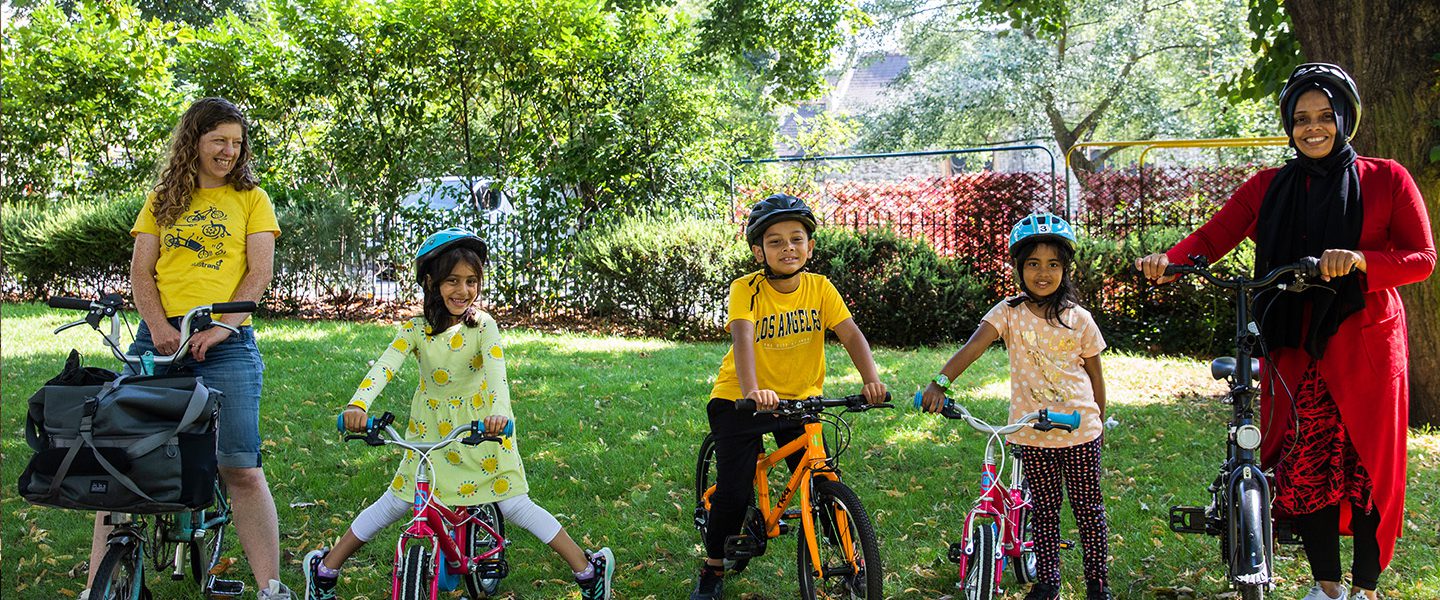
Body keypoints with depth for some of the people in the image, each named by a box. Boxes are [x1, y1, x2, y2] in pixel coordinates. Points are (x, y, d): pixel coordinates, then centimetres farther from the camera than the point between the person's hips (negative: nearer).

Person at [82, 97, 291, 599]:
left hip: (225, 341, -2)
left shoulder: (251, 199, 12)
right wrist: (159, 328, -8)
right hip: (158, 336, 3)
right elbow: (141, 271, 9)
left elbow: (259, 274, 2)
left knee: (240, 470, -9)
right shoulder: (164, 199, 17)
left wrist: (221, 328, -12)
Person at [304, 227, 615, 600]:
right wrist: (358, 404, -45)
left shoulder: (482, 326, -16)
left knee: (514, 505, -8)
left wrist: (499, 412, -52)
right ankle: (325, 569, 17)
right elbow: (383, 368, -25)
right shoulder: (415, 330, -11)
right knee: (396, 503, 0)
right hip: (431, 429, 2)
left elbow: (496, 371, -31)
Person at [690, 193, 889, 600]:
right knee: (733, 493, -8)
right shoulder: (746, 289, -17)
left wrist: (871, 379, -36)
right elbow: (743, 337, -33)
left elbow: (851, 334, -17)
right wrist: (752, 390, -50)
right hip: (742, 400, -3)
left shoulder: (819, 288, -7)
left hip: (800, 399, 3)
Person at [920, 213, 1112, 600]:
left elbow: (1095, 375, 8)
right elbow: (974, 346, -22)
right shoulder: (1010, 313, -6)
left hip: (1080, 430, 0)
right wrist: (941, 381, -37)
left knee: (1088, 510, 9)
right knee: (1044, 511, 11)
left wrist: (1100, 423, 13)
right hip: (1032, 434, 0)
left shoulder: (1078, 319, -3)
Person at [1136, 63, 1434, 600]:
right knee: (1301, 468, -1)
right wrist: (1168, 260, -21)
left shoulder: (1386, 180, 4)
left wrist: (1359, 260, -20)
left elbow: (1422, 258, -2)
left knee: (1369, 466, 1)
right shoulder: (1269, 188, 10)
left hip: (1366, 347, -2)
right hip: (1295, 350, 2)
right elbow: (1212, 237, 0)